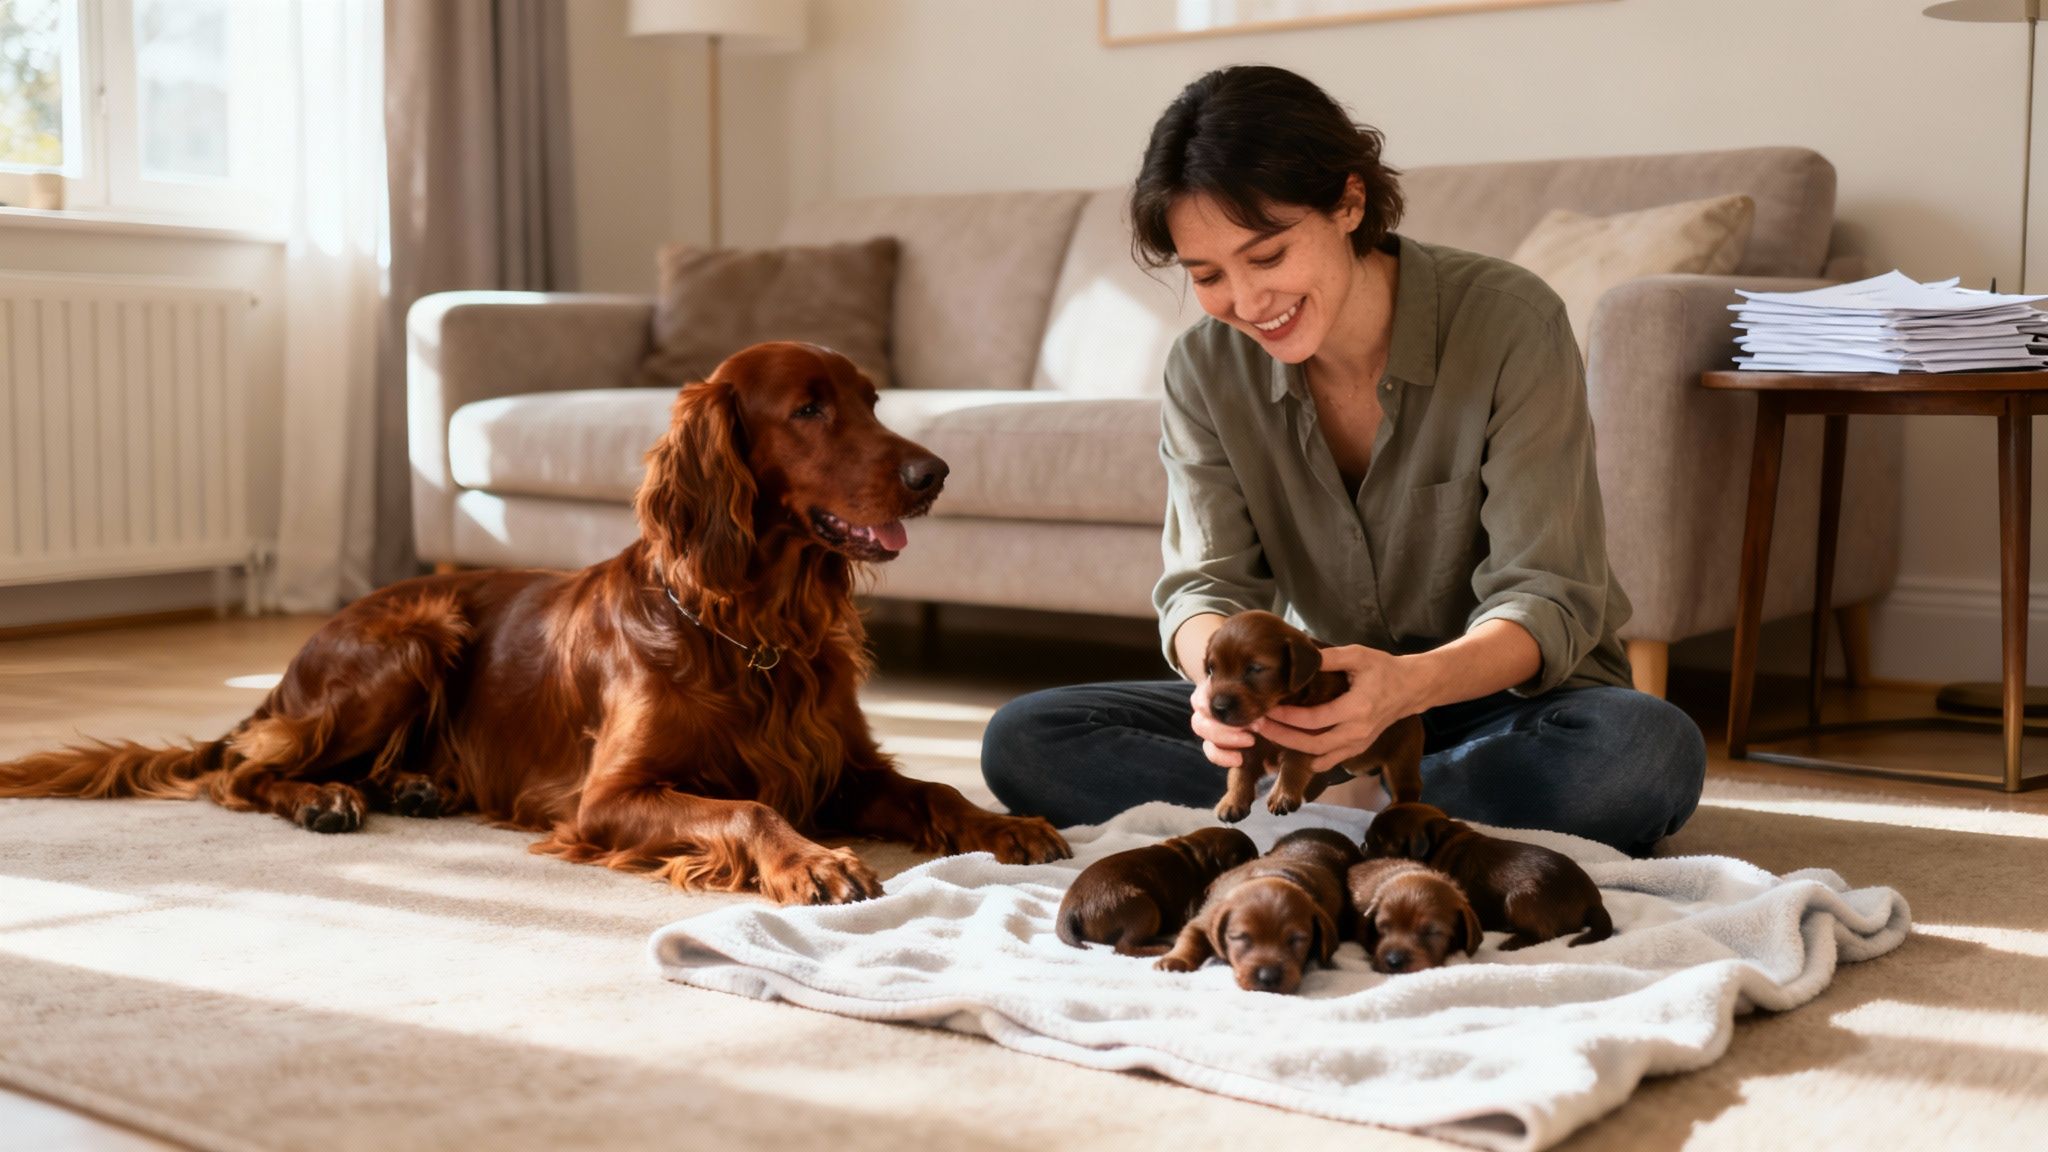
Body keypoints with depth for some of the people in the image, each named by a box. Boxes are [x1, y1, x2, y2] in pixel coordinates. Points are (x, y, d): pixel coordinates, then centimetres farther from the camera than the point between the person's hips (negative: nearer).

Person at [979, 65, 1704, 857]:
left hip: (1505, 700, -3)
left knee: (1650, 751, -38)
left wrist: (1411, 683, -42)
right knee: (1022, 740, -16)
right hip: (1317, 704, 3)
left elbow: (1547, 601, -20)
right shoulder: (1205, 370, -4)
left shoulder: (1510, 324, -17)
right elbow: (1206, 584, -10)